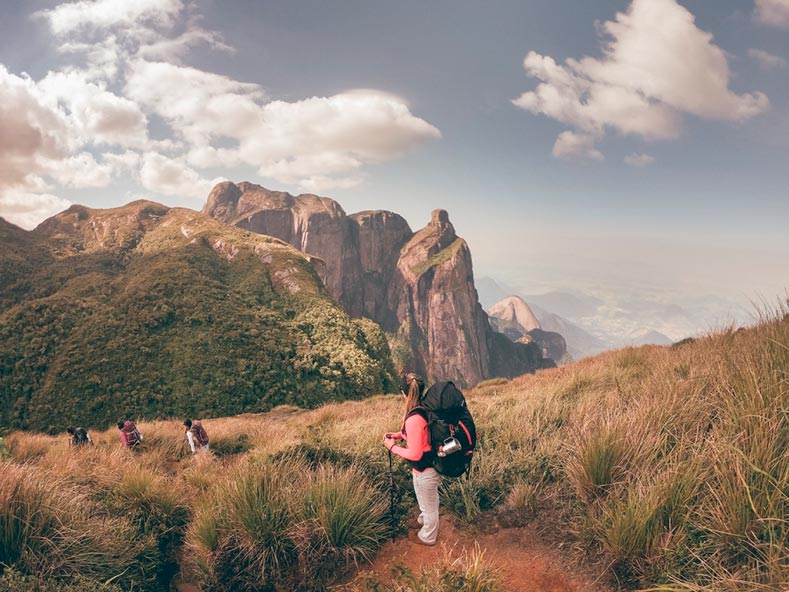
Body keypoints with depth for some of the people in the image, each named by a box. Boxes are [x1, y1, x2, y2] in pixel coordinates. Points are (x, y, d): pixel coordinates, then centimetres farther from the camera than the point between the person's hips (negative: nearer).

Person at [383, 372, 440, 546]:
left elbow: (415, 454, -29)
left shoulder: (414, 419, -34)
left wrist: (393, 447, -15)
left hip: (424, 470, -8)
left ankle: (427, 537, 43)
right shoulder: (426, 408, -6)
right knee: (428, 499, 33)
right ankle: (424, 520, 59)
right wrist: (398, 435, 6)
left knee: (428, 503, 18)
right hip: (432, 464, 8)